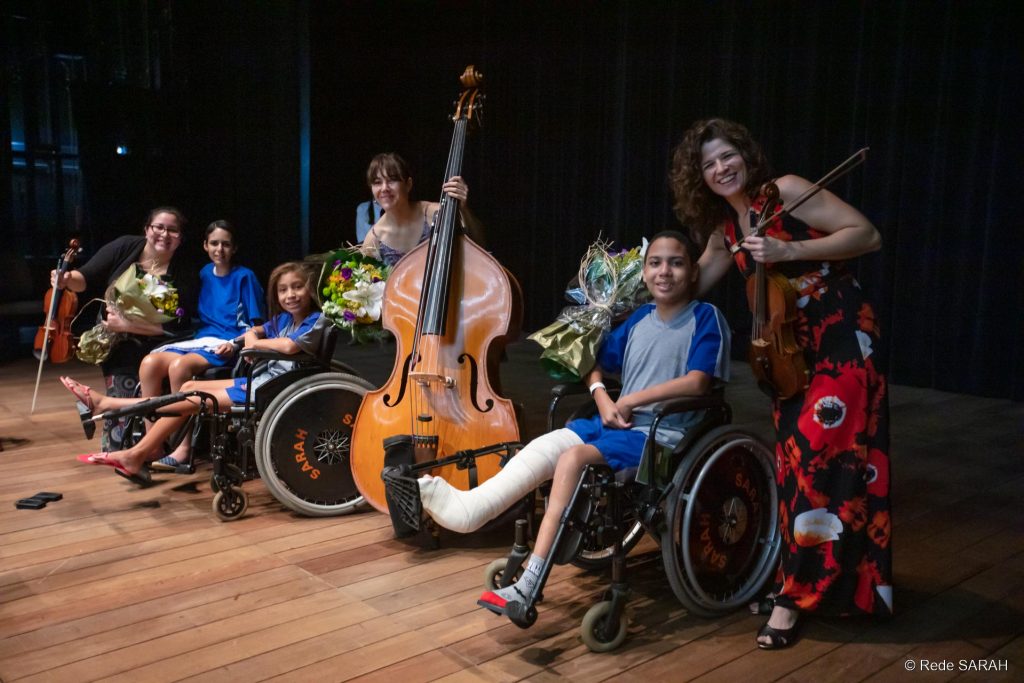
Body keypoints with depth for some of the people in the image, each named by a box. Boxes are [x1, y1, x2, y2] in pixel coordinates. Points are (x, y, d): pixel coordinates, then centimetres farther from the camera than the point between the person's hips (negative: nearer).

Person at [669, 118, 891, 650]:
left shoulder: (784, 191, -11)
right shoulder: (725, 228, 10)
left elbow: (867, 235, -14)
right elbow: (692, 283, 19)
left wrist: (790, 251, -22)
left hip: (843, 339, -7)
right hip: (792, 349, 7)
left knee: (820, 459, -9)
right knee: (793, 460, 9)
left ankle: (796, 594, 1)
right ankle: (799, 582, 21)